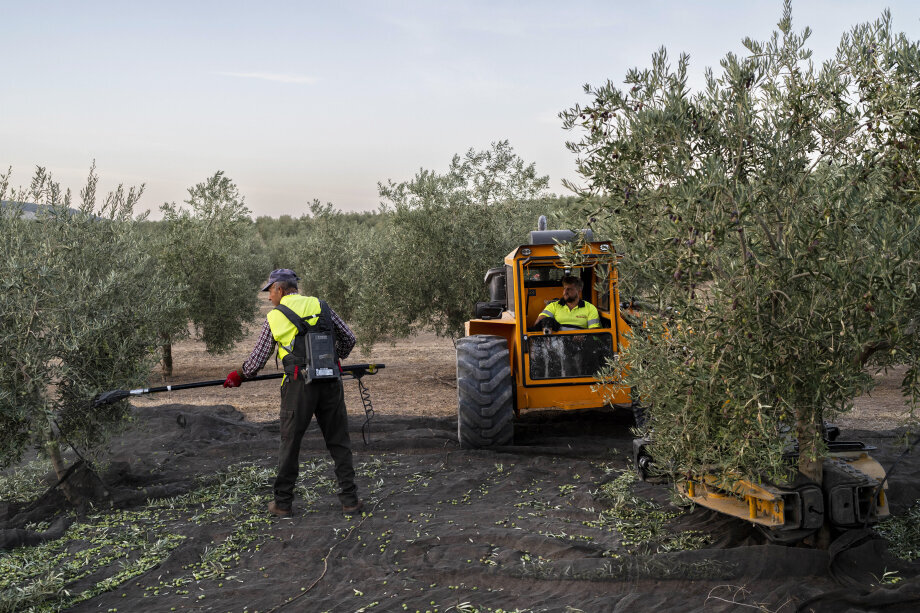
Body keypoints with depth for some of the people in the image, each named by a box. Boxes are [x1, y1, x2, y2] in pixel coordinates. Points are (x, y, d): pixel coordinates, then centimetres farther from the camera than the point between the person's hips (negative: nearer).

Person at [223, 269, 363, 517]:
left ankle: (283, 503, 18)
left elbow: (257, 359, 7)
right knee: (339, 442, 10)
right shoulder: (320, 306, 8)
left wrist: (238, 376, 26)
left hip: (298, 385, -2)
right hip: (330, 383, 2)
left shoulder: (274, 317, 2)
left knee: (290, 444, 11)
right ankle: (350, 499, 10)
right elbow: (349, 339, 12)